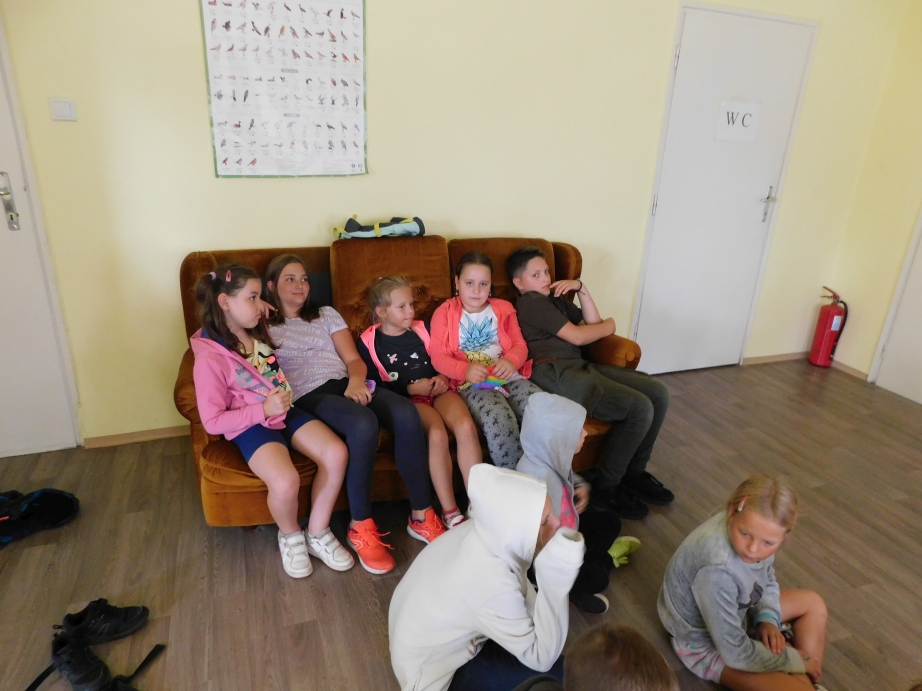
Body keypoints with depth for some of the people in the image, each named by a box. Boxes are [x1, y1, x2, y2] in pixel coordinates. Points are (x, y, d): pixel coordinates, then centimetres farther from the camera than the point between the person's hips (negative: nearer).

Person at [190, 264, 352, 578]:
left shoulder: (257, 332, 6)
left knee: (336, 453, -18)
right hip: (252, 426, -6)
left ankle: (317, 533, 1)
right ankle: (290, 535, 3)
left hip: (286, 411, 7)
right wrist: (264, 409, -22)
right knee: (286, 481, -33)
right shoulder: (210, 358, -16)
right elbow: (213, 422, -14)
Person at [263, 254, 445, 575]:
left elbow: (354, 360, 13)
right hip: (307, 396, -4)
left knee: (405, 413, -27)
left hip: (346, 385, 4)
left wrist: (355, 382, -9)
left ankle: (422, 516, -16)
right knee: (363, 423, -36)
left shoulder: (327, 314, 24)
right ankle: (361, 527, -20)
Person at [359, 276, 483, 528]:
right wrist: (410, 389, -12)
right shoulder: (368, 342, 2)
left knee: (466, 426, -29)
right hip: (404, 400, -3)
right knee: (437, 434, -34)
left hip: (437, 391, 4)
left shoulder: (422, 329, 14)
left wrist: (443, 378, -4)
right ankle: (449, 511, -22)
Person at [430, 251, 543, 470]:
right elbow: (438, 356, -1)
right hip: (473, 385, -4)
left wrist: (510, 361, -14)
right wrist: (465, 370, -21)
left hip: (510, 378, 4)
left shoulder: (503, 309, 20)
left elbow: (520, 345, 11)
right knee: (500, 419, -35)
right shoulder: (444, 312, 8)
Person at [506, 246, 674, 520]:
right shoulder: (530, 302, -3)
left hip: (580, 367, 9)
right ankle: (607, 485, -5)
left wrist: (581, 289, 9)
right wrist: (608, 326, 10)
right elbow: (576, 336, -7)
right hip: (556, 373, -9)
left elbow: (592, 323, 18)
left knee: (658, 394, -2)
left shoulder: (555, 299, 26)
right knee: (639, 408, -21)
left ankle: (633, 472, 12)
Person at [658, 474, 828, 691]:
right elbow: (736, 653, -29)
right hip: (705, 643, -8)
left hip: (736, 612, 8)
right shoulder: (716, 571, -42)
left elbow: (767, 581, 4)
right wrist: (793, 661, -14)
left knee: (813, 603, 14)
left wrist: (768, 619, -13)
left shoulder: (760, 530, -20)